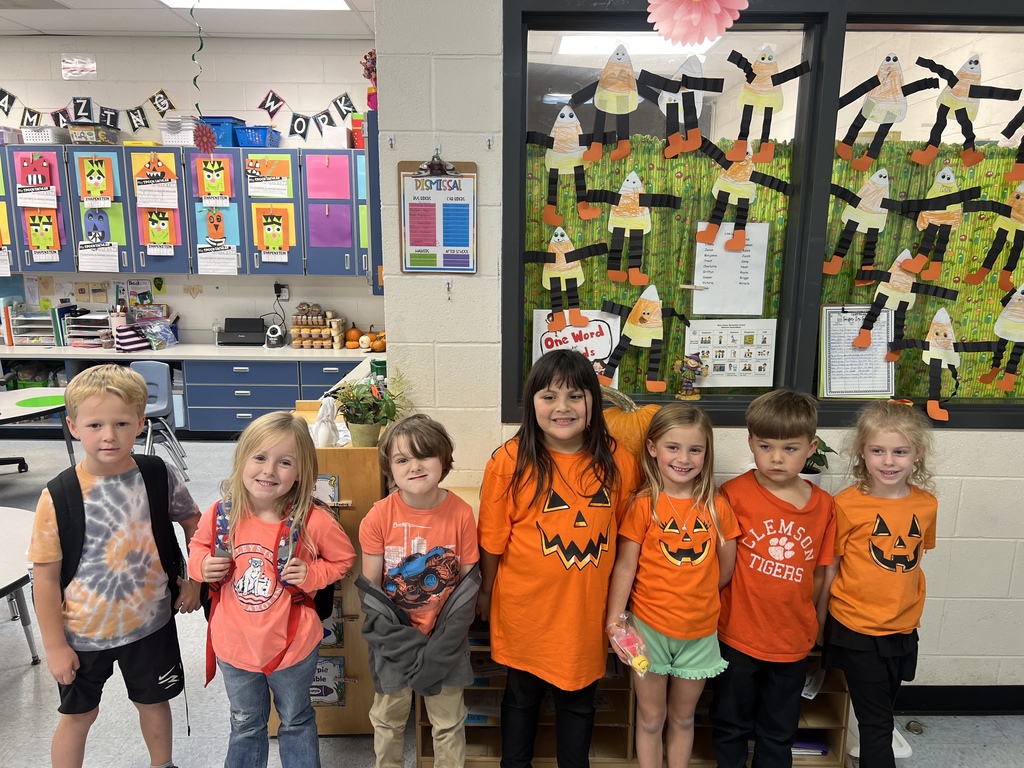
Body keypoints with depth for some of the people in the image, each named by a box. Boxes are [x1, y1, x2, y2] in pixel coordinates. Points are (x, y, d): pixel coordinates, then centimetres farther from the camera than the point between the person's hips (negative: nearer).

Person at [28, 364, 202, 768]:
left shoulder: (160, 477, -14)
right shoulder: (59, 497, -19)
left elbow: (193, 523, 3)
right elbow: (45, 576, -12)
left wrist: (193, 579, -3)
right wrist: (55, 646, -8)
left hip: (150, 623, 2)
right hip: (83, 633, -2)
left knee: (153, 702, 22)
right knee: (79, 715, 19)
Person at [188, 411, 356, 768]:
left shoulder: (313, 521, -22)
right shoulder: (220, 515, -15)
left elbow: (343, 559, -6)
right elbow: (199, 546, 7)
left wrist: (312, 574, -23)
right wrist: (202, 564, -14)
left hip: (292, 645, -2)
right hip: (234, 645, 2)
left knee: (296, 722, 25)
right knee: (245, 725, 28)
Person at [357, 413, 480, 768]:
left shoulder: (461, 513, -15)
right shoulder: (379, 517, -15)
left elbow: (468, 580, -6)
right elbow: (370, 587, -8)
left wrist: (444, 640, -12)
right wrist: (403, 642, -14)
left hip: (445, 637, 0)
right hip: (395, 637, 1)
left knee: (449, 722, 16)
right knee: (388, 718, 20)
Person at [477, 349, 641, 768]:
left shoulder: (617, 462, -10)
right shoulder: (509, 461, -17)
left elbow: (625, 535, 2)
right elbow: (493, 539, -7)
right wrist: (485, 592, 3)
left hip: (586, 608, 2)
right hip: (525, 607, -1)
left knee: (578, 699, 22)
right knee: (521, 696, 22)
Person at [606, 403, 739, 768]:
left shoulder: (717, 507, -5)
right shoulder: (644, 505, -11)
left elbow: (726, 569, 4)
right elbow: (624, 567, -10)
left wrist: (696, 595, 3)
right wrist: (614, 622, -16)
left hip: (700, 631, 2)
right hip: (649, 627, -2)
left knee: (683, 717, 20)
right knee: (651, 717, 14)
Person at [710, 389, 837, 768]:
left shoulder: (823, 505, -4)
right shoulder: (734, 494, -16)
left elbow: (818, 573, 4)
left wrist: (807, 621, 3)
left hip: (793, 641, 3)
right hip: (738, 635, -2)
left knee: (779, 733, 23)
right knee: (731, 725, 19)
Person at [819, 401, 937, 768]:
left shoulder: (927, 504, -3)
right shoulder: (846, 504, -16)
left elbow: (913, 560, 10)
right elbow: (829, 568, -8)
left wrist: (909, 612, 9)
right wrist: (820, 621, -3)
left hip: (903, 629, 4)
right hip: (855, 630, -4)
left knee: (881, 716, 20)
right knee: (877, 724, 4)